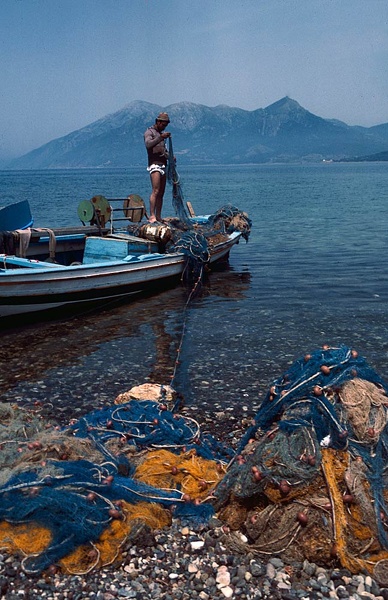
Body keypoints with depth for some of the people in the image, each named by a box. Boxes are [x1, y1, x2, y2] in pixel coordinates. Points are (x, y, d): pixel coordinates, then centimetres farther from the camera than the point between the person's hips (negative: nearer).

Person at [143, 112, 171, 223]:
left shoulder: (161, 133, 25)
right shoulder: (149, 132, 0)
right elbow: (148, 144, -21)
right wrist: (161, 137, -31)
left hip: (163, 165, 8)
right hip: (154, 164, -8)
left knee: (161, 193, 4)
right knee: (155, 191, -18)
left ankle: (158, 217, 6)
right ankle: (151, 215, -21)